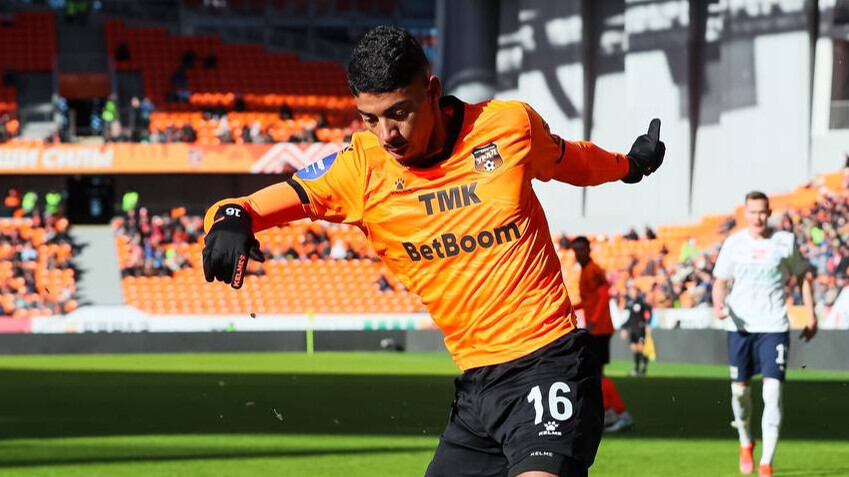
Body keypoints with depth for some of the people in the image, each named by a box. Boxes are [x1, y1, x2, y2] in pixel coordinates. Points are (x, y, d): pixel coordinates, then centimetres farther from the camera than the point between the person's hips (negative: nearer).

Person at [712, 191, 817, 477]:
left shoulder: (785, 242, -1)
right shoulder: (733, 244, 1)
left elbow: (802, 277, 11)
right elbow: (720, 281, 7)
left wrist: (811, 316, 8)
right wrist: (719, 305, -14)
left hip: (774, 327, -2)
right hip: (739, 325, 2)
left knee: (772, 392, -12)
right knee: (740, 389, 8)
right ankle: (746, 443, 37)